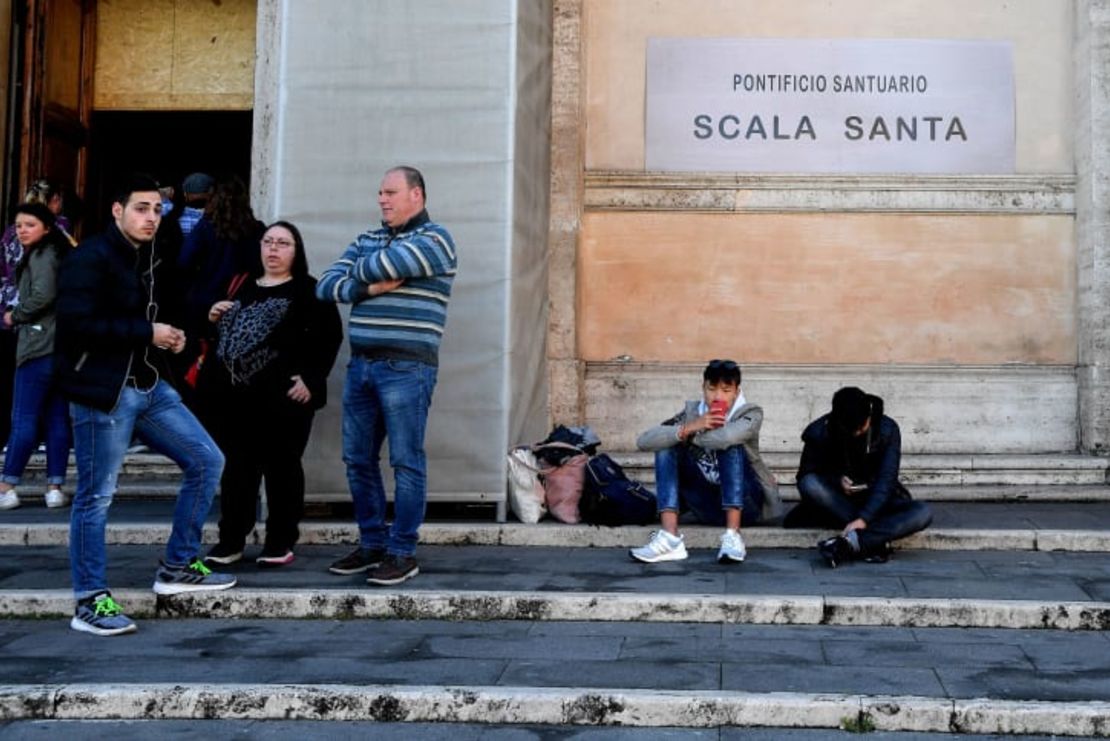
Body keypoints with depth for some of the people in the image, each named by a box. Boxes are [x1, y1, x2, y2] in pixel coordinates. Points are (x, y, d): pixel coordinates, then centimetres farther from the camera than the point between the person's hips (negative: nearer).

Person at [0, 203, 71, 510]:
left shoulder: (41, 255, -8)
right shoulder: (60, 253, 19)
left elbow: (43, 295, -20)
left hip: (40, 345, -9)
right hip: (65, 345, 9)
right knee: (58, 418, 7)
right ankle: (55, 487, 7)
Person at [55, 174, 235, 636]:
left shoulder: (154, 261, 14)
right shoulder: (90, 259, -12)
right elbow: (77, 325, -22)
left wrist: (171, 336, 3)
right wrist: (148, 333, -17)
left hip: (150, 387, 8)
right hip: (103, 392, -8)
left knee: (206, 461, 7)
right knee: (95, 496, -1)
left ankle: (177, 567, 19)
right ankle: (89, 602, 10)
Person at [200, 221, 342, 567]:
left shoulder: (309, 290, 2)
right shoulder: (243, 288, 20)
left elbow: (329, 337, -7)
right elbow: (224, 337, 31)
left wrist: (311, 380, -15)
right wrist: (212, 319, 10)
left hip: (283, 395, -5)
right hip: (235, 394, 5)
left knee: (281, 467, 2)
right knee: (236, 467, 9)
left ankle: (280, 542, 11)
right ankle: (230, 540, 17)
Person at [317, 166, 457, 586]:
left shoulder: (434, 239, -4)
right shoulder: (366, 240, 18)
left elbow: (379, 266, -17)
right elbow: (326, 286, 7)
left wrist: (358, 273, 5)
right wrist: (369, 288, -9)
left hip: (406, 367, -7)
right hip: (361, 364, 7)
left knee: (406, 463, -2)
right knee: (357, 460, 10)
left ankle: (402, 553, 4)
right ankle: (372, 544, 21)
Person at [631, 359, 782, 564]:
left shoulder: (751, 414, -11)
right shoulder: (691, 412, 0)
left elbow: (725, 437, -35)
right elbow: (644, 441, -13)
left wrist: (687, 436, -16)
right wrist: (687, 429, -24)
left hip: (745, 503, -4)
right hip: (708, 506, 4)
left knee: (731, 445, -27)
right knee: (666, 448, -13)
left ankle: (732, 535, -34)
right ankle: (670, 538, -28)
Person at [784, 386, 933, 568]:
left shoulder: (888, 430, -14)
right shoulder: (820, 432, -13)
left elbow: (886, 479, -21)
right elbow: (805, 474, -5)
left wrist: (863, 518, -35)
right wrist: (837, 481, -26)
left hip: (876, 500, 0)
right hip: (837, 501, 0)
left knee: (923, 513, -28)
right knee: (809, 484, -33)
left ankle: (849, 543, -42)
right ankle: (876, 540, -33)